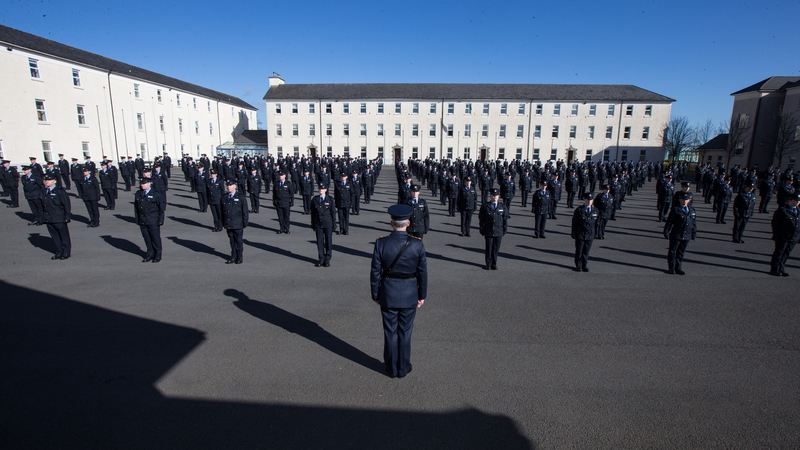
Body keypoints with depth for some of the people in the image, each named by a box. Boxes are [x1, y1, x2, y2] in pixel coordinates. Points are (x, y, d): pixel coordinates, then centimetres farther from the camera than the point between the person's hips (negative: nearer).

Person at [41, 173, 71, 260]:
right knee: (55, 236, 13)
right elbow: (43, 205, 15)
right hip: (48, 219, 7)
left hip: (59, 219, -6)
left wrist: (67, 217, -14)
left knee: (64, 236, 5)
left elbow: (66, 205, -11)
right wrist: (43, 217, 10)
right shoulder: (44, 192, 10)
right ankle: (59, 252, 23)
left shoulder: (60, 191, -9)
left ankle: (66, 252, 15)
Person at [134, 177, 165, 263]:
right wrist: (137, 219, 8)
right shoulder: (137, 194, 9)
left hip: (153, 222, -4)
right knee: (146, 238, 9)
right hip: (142, 221, 4)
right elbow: (136, 208, 13)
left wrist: (160, 220, -6)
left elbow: (161, 207, -3)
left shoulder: (155, 194, -5)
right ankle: (150, 254, 22)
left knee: (155, 238, 3)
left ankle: (158, 255, 16)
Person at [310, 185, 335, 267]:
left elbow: (333, 212, 2)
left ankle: (327, 259, 13)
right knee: (319, 241, 5)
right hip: (318, 224, 2)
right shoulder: (314, 199, 5)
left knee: (328, 241, 3)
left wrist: (334, 224, -1)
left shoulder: (330, 199, -1)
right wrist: (313, 224, 7)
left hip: (328, 223, -2)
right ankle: (321, 259, 16)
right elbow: (312, 213, 8)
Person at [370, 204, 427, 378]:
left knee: (390, 332, 14)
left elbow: (375, 272, -8)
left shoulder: (381, 243, -14)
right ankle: (403, 368, 28)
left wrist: (375, 295, 5)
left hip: (387, 295, 0)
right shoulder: (417, 244, -14)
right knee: (405, 332, 15)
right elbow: (422, 272, -6)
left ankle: (391, 369, 29)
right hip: (409, 295, 0)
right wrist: (422, 295, 7)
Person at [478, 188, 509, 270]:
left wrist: (504, 230, 3)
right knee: (489, 248, 6)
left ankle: (494, 264, 21)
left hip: (499, 232, 1)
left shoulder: (503, 207, 3)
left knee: (496, 249, 8)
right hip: (488, 232, -1)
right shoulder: (485, 207, -2)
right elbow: (481, 220, 2)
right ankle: (488, 264, 20)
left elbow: (505, 219, 8)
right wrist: (482, 231, 1)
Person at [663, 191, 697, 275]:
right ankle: (671, 268, 12)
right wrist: (666, 232, -8)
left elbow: (694, 223, 15)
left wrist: (694, 233, 13)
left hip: (687, 236, 4)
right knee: (672, 251, 3)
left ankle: (678, 268, 21)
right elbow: (669, 222, -6)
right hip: (676, 235, -4)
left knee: (681, 252, 12)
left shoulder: (692, 211, 8)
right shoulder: (675, 210, -7)